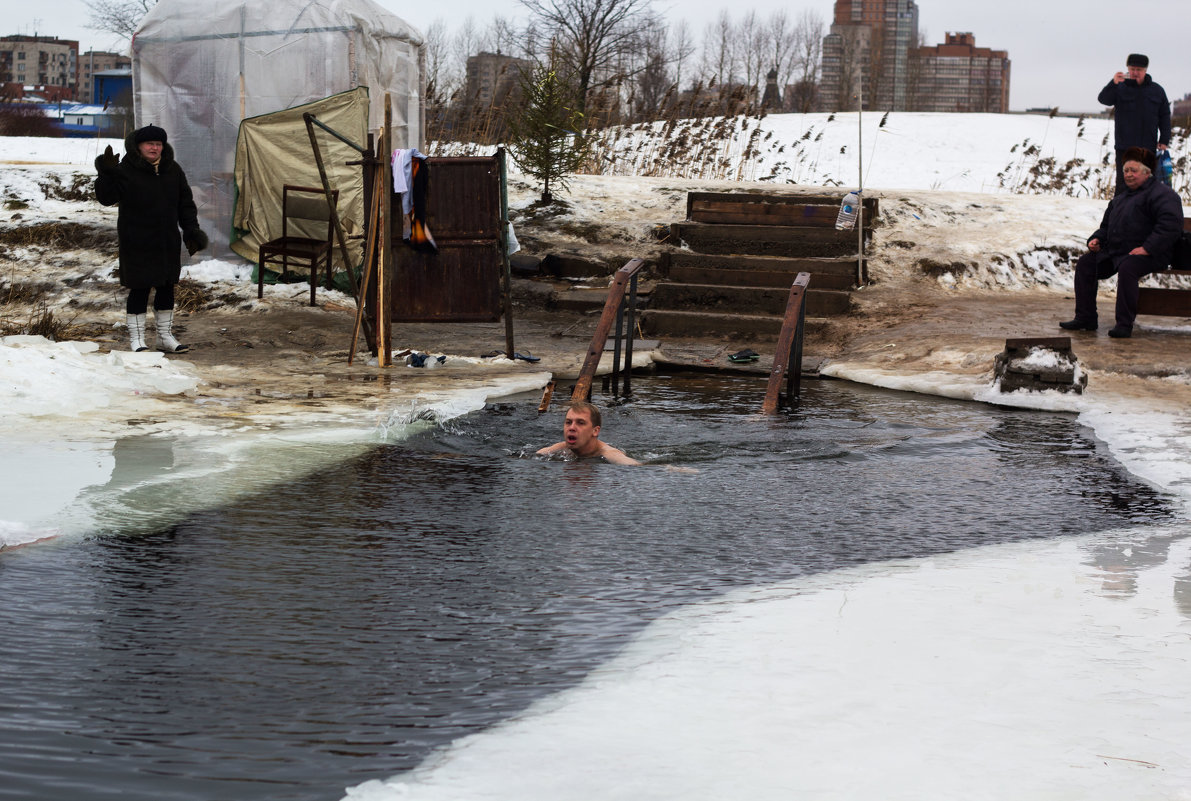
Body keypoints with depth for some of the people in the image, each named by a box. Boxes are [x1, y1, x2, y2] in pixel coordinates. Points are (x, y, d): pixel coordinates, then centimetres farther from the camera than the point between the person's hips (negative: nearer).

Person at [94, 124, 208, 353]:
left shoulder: (173, 170, 8)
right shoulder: (126, 170, -8)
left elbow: (186, 203, 14)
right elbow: (106, 198, -12)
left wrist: (191, 230, 7)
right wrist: (106, 175, -28)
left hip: (167, 243, 5)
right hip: (137, 244, -5)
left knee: (166, 287, 11)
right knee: (140, 289, -2)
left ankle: (165, 336, 23)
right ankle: (136, 338, 8)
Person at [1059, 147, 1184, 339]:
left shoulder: (1161, 193, -6)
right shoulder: (1121, 198, 24)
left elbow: (1171, 224, -20)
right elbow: (1106, 225, 33)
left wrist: (1148, 248, -26)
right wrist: (1096, 239, 10)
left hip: (1147, 255, -9)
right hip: (1115, 251, 9)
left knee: (1127, 268, -36)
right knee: (1085, 263, -2)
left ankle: (1125, 324, -32)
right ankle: (1085, 318, -2)